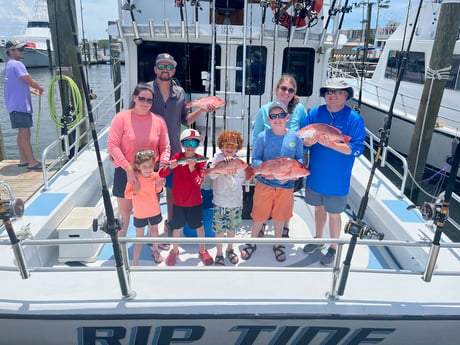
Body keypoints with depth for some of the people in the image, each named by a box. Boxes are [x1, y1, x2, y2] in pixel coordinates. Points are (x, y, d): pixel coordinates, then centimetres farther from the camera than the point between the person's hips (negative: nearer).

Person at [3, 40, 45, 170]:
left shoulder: (9, 65, 20)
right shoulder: (17, 64, -12)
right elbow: (30, 81, -17)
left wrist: (31, 89, 18)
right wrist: (40, 87, 0)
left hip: (16, 105, 10)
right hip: (20, 105, -10)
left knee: (22, 133, 14)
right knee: (25, 133, -9)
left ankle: (23, 159, 20)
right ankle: (32, 162, -8)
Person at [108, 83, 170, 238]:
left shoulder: (158, 120, 0)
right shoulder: (122, 117, -7)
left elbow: (165, 147, 3)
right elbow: (113, 145, -12)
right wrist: (128, 169, -18)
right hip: (125, 173, -2)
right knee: (124, 211, 9)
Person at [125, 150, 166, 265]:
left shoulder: (155, 176, -13)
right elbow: (126, 195, -17)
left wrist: (160, 185, -15)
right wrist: (135, 192, -35)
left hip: (154, 210, 3)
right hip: (139, 213, -3)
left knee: (154, 230, 25)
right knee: (139, 237, 7)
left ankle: (155, 250, 50)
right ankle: (135, 263, 17)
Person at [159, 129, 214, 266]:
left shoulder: (200, 160, -10)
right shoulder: (177, 157, -7)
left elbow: (199, 182, -18)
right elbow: (161, 174, -15)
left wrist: (192, 168, -32)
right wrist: (170, 167, -34)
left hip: (195, 201, -1)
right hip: (178, 200, 1)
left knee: (199, 225, 13)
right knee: (177, 227, 13)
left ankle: (202, 250, 33)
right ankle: (175, 251, 35)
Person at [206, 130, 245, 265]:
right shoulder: (218, 157, -7)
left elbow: (235, 186, -15)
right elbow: (212, 175, -22)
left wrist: (229, 175, -33)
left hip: (235, 203, 1)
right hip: (219, 202, 0)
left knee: (231, 228, 18)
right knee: (219, 230, 8)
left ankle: (230, 249, 42)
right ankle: (219, 253, 29)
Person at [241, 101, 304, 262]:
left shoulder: (295, 137, -5)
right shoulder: (263, 137, -9)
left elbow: (300, 158, 3)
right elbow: (255, 159, -4)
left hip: (286, 185, 1)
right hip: (264, 183, -1)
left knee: (279, 216, 18)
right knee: (259, 216, 11)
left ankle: (278, 244, 41)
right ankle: (252, 243, 35)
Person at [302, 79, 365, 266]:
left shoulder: (354, 118, -13)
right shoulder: (315, 113, -1)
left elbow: (357, 149, -18)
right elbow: (303, 140, 2)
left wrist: (331, 144, -31)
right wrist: (309, 141, -22)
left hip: (337, 180, -4)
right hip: (315, 176, 4)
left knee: (333, 214, 11)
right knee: (319, 208, 21)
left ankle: (333, 248, 32)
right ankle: (318, 240, 43)